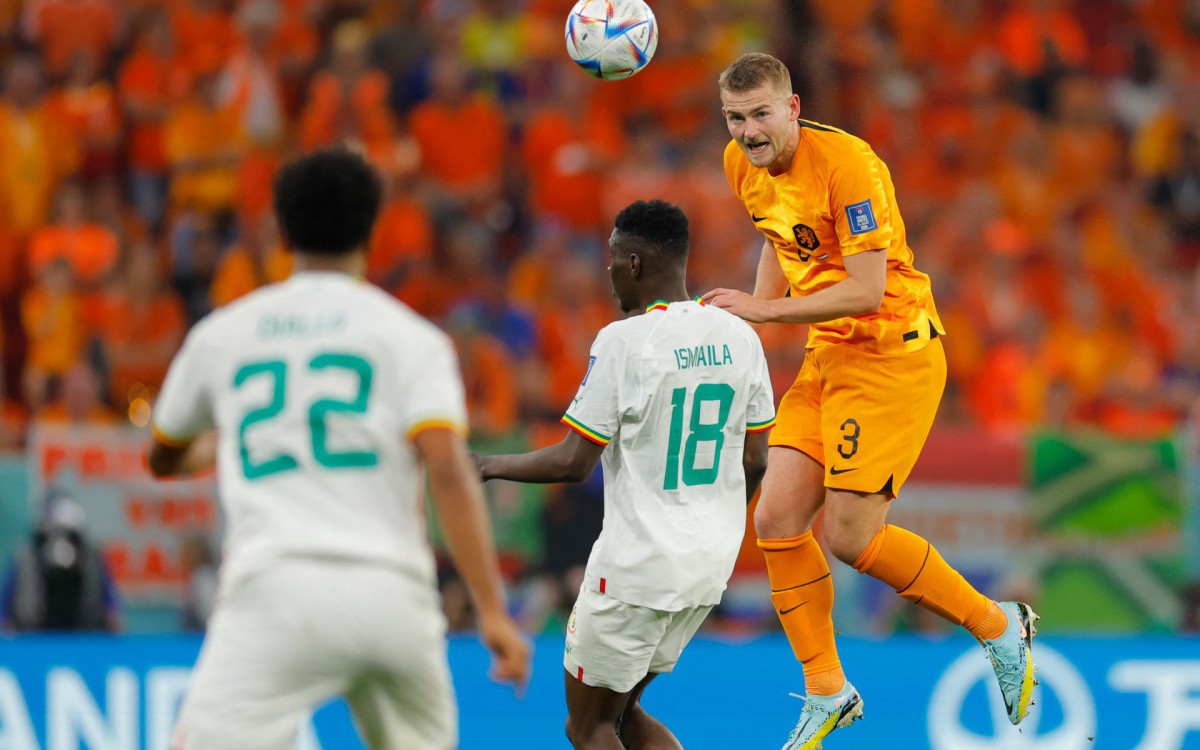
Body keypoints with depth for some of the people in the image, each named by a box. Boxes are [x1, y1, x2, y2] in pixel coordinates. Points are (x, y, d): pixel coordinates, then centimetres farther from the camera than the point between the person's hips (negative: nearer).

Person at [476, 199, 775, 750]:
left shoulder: (623, 342, -16)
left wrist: (490, 467, -1)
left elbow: (573, 463, -16)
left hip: (637, 565, -7)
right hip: (709, 568, 7)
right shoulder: (739, 337, 4)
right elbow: (754, 461, 11)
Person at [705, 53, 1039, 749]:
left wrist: (768, 309, -30)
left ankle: (999, 625, 10)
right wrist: (751, 312, 12)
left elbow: (867, 291, -26)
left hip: (894, 352, -8)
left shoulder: (847, 164, -23)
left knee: (851, 538, -10)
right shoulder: (744, 165, 3)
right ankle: (827, 694, 12)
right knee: (778, 520, -2)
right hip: (829, 354, 8)